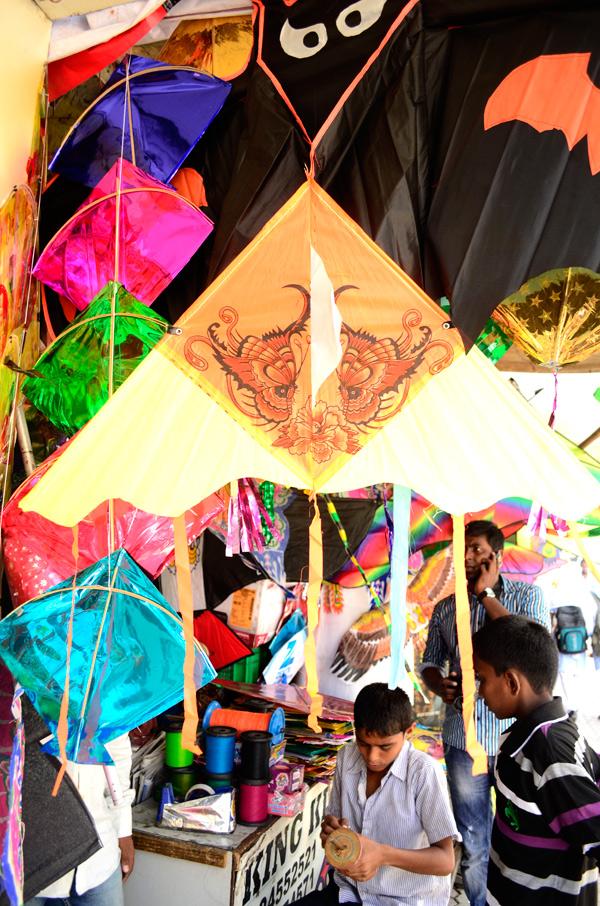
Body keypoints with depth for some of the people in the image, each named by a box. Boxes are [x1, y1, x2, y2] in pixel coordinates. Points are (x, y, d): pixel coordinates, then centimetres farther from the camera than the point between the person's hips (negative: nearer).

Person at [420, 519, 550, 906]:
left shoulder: (527, 596, -4)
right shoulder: (445, 608, 5)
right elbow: (430, 662, 13)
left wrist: (486, 595, -18)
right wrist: (440, 685, -10)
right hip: (462, 739, 3)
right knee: (473, 841, 15)